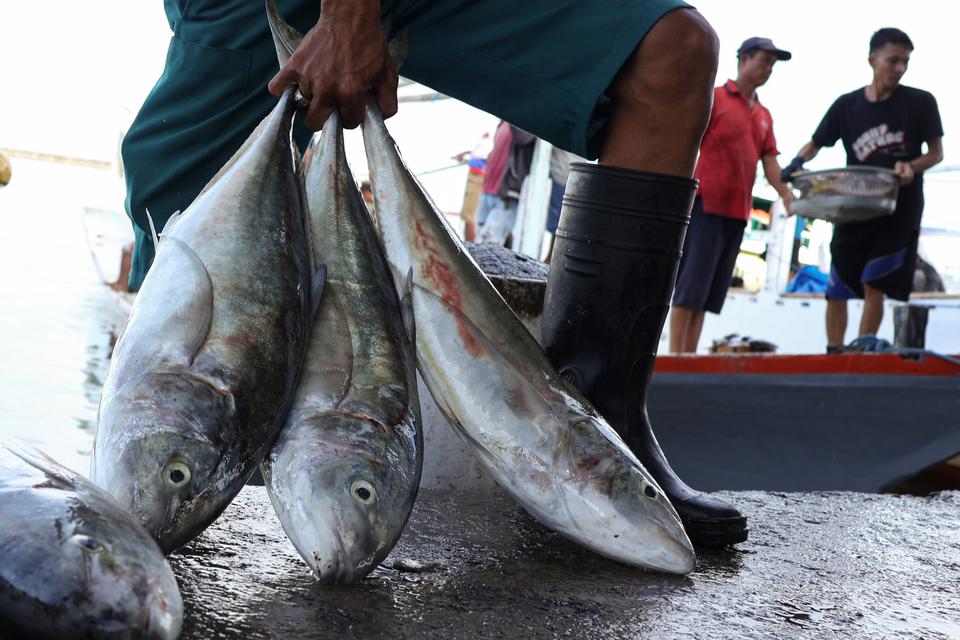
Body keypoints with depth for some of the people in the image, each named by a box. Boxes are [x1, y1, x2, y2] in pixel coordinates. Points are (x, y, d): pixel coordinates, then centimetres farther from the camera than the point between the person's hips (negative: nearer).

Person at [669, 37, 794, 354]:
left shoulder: (764, 116, 18)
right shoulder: (714, 98, 0)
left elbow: (769, 161, 12)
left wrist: (787, 195, -5)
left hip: (738, 210, 7)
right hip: (707, 204, -7)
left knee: (709, 291, 7)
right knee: (691, 283, -9)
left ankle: (689, 355, 10)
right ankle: (675, 356, -8)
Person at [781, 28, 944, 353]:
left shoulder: (921, 103, -3)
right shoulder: (846, 105, 1)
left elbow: (936, 152, 1)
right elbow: (815, 145, 9)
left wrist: (912, 167, -20)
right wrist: (798, 161, -14)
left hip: (899, 208, -2)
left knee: (873, 283, -12)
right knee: (836, 289, 2)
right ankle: (834, 354, 12)